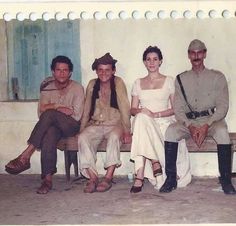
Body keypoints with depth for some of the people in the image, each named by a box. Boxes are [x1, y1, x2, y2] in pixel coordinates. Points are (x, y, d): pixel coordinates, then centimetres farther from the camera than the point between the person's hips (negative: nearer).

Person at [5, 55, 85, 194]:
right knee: (49, 134, -35)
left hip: (71, 126, -3)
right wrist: (59, 107, -15)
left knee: (49, 114, -33)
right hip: (52, 125, 3)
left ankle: (26, 156, -34)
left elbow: (76, 116, -10)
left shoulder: (77, 88, -2)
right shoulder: (47, 87, 9)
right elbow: (42, 109, -2)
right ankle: (48, 178, -35)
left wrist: (53, 107, -6)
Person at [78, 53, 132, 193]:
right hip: (95, 125, 3)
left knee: (114, 137, -36)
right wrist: (82, 129, 4)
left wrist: (127, 131, -19)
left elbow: (124, 108, -10)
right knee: (83, 138, -26)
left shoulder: (118, 83, -3)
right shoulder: (92, 84, 8)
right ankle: (92, 177, -27)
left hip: (114, 124, -3)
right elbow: (87, 110, 14)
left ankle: (108, 177, -33)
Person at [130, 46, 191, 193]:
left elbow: (175, 108, 2)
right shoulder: (138, 83, 18)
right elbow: (133, 109, 13)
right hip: (143, 123, 2)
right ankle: (154, 162, -30)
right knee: (142, 118, -36)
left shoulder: (169, 81, 10)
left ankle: (140, 177, -31)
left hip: (164, 122, -2)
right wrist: (141, 111, -12)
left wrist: (156, 114, -14)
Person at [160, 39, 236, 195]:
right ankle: (171, 178, -21)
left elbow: (223, 106, -1)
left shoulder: (217, 77, 8)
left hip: (212, 119, -2)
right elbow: (178, 109, 5)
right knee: (171, 130, -28)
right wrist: (190, 126, -14)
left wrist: (207, 125, -17)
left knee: (222, 131, -34)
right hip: (188, 122, 2)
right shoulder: (181, 79, 13)